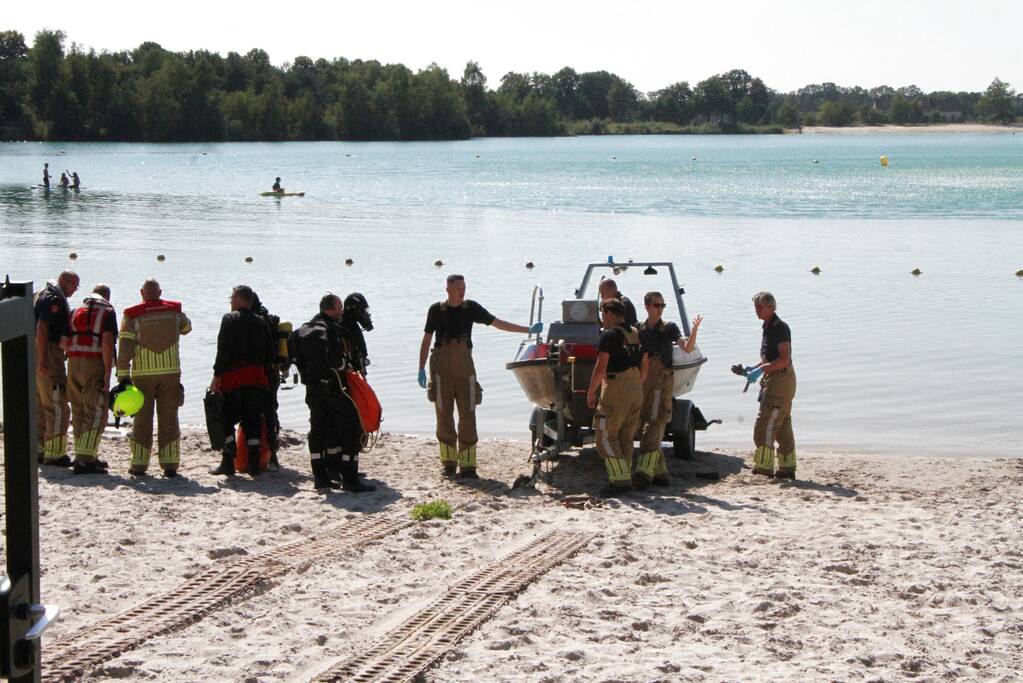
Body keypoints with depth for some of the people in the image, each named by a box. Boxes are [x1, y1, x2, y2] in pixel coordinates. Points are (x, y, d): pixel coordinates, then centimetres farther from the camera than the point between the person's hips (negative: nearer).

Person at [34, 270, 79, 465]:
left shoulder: (42, 294, 19)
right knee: (57, 406, -7)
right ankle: (54, 453, -6)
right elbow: (42, 328, -22)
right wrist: (43, 360, -25)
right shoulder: (55, 299, -14)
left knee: (40, 404, 16)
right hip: (49, 353, -11)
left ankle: (38, 449, 21)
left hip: (37, 353, 11)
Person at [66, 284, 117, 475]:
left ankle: (86, 457, 18)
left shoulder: (76, 311, 17)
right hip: (95, 365, -6)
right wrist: (107, 374, -14)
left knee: (79, 411, 13)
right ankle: (85, 460, -14)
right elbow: (107, 343, -12)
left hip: (74, 364, 6)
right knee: (96, 413, -5)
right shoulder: (107, 312, 0)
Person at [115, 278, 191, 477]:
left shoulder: (133, 315, -3)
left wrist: (123, 377, -8)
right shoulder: (174, 311, 4)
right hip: (171, 372, 1)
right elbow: (186, 327, 25)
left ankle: (139, 464, 6)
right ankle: (170, 464, 2)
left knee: (142, 419, 7)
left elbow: (124, 347, -9)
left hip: (142, 374, -1)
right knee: (169, 419, 5)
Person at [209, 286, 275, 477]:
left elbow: (223, 350, -11)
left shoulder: (230, 319, -5)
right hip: (257, 378, 5)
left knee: (227, 420, 3)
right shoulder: (262, 322, 11)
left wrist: (216, 376, -9)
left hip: (233, 377, -5)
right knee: (253, 420, 7)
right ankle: (254, 463, 5)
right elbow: (270, 353, 11)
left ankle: (228, 462, -2)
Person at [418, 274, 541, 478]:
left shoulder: (471, 308, 5)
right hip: (442, 368, -1)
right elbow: (426, 340, 6)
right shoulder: (436, 310, 2)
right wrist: (421, 369, 3)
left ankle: (467, 465, -3)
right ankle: (448, 462, 11)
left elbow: (497, 323, 6)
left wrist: (528, 330, 1)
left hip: (465, 368, 1)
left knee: (468, 415, -4)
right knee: (444, 415, 2)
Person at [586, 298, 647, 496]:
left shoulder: (609, 335, -11)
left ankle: (621, 480, -10)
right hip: (635, 391, 8)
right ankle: (624, 478, 12)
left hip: (615, 391, -8)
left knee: (605, 436, -3)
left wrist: (591, 392, -7)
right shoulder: (636, 334, 14)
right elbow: (645, 366, 18)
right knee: (625, 438, 13)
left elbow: (601, 367, -16)